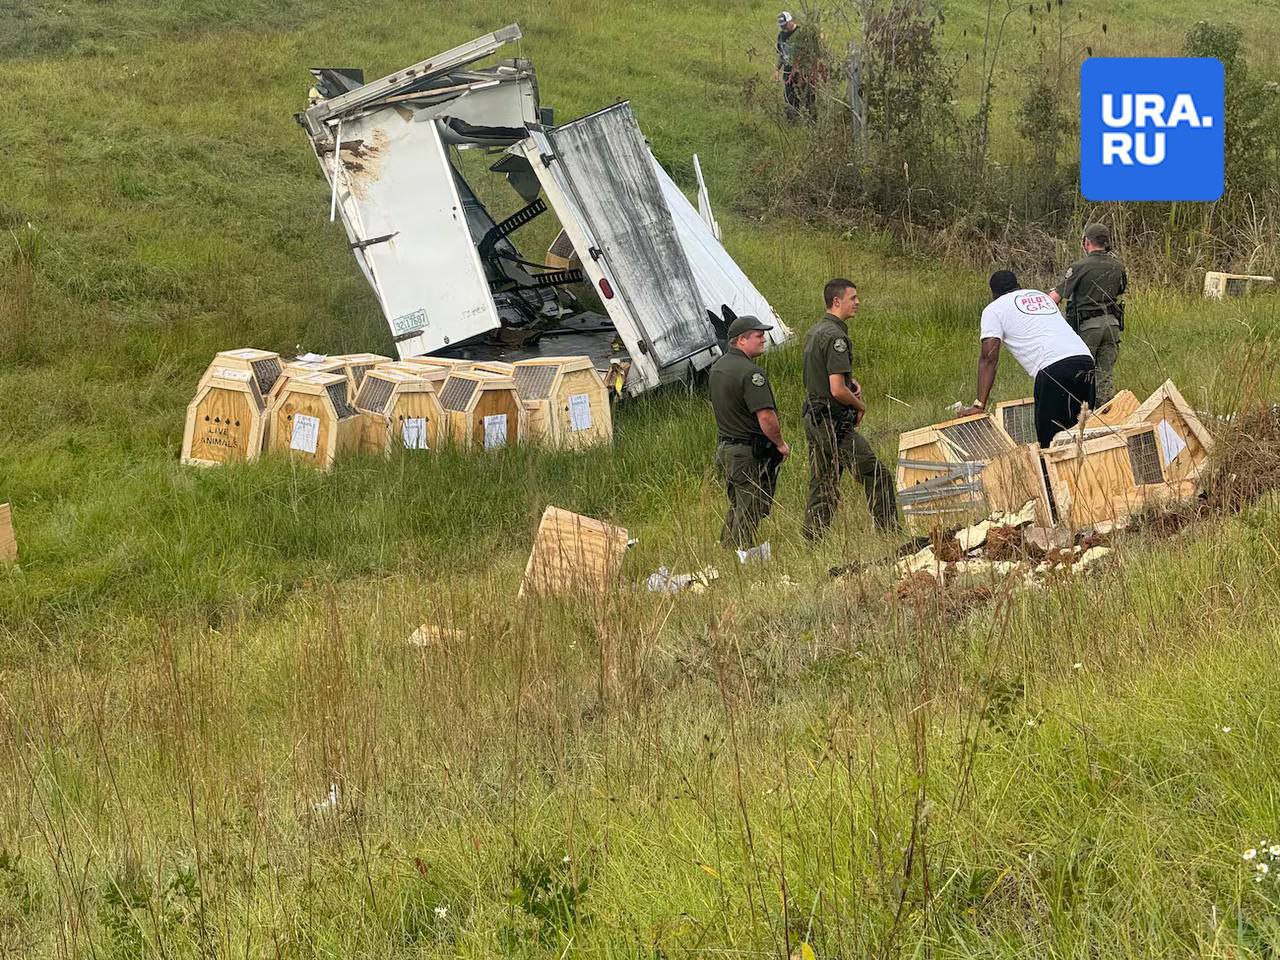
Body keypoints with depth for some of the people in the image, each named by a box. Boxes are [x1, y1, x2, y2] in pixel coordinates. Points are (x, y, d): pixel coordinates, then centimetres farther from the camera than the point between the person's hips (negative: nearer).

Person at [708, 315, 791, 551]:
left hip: (724, 449, 9)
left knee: (736, 509, 20)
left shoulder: (718, 366, 10)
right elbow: (766, 417, -26)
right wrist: (780, 444, -10)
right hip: (749, 453, -9)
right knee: (749, 514, -1)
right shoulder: (750, 372, -20)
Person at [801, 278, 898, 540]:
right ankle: (889, 532, -2)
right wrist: (859, 405, -5)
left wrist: (850, 382, 12)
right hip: (834, 422, -10)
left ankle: (812, 541, 12)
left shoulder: (813, 332, 13)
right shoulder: (835, 336, -18)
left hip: (812, 418, 10)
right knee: (877, 476, -4)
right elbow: (837, 390, -24)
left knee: (821, 487, 12)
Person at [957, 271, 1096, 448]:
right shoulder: (1043, 296, 33)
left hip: (1054, 368, -6)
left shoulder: (993, 310, 13)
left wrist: (979, 405, 2)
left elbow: (989, 358, 4)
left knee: (1050, 441, -5)